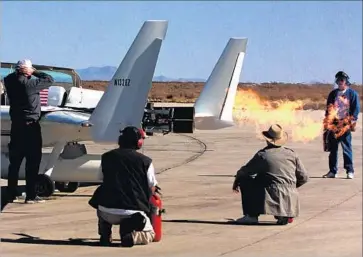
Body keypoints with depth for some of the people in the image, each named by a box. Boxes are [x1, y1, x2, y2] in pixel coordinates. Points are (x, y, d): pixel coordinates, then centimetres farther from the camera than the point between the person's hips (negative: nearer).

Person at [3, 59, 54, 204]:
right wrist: (35, 72, 3)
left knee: (15, 162, 12)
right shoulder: (29, 84, -16)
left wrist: (18, 72, 12)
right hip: (30, 126, -6)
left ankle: (11, 194, 15)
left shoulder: (10, 82, 2)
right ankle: (30, 196, -1)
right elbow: (49, 80, -7)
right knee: (33, 161, -1)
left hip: (16, 126, 7)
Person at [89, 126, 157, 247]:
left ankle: (105, 235, 18)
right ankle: (131, 236, -11)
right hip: (134, 213, -2)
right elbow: (151, 189, 6)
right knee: (149, 235, 24)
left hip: (108, 212, 2)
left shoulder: (106, 157, 8)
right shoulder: (145, 161, 1)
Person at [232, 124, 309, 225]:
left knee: (245, 180, 11)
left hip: (272, 200, -4)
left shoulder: (262, 154, -3)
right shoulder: (292, 154, 7)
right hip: (290, 201, 4)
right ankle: (285, 215, 15)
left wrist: (236, 183, 27)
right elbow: (304, 178, 11)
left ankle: (252, 216, 9)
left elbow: (243, 172, 7)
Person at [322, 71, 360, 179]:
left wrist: (352, 121, -11)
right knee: (333, 149, 6)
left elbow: (356, 108, -1)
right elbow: (328, 108, 17)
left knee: (347, 148, -5)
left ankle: (350, 171, -1)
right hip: (334, 124, 4)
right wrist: (328, 120, 6)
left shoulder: (352, 93, 3)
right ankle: (333, 171, 11)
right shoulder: (333, 94, 15)